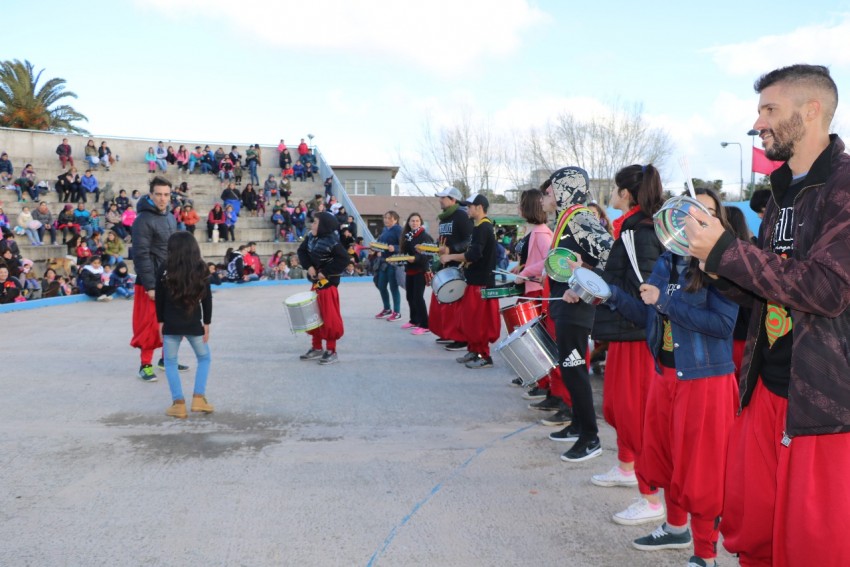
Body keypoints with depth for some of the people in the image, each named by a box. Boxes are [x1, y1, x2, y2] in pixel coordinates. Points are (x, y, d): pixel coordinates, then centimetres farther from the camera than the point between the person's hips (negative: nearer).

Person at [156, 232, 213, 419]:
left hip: (171, 324, 0)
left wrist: (160, 321, 10)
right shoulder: (201, 269, -4)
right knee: (204, 358, 18)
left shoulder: (165, 270, -6)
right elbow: (207, 299, -2)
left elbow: (159, 298, -1)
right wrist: (207, 322, 6)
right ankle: (198, 397, 8)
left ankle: (178, 403, 5)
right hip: (194, 324, 1)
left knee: (170, 362, 11)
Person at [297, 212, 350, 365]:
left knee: (329, 317, -3)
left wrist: (325, 272, -21)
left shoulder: (332, 241, -19)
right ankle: (317, 348, 27)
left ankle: (331, 351, 7)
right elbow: (302, 251, 12)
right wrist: (309, 266, -5)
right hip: (316, 282, 8)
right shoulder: (311, 237, 3)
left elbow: (343, 258, -24)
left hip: (328, 283, -8)